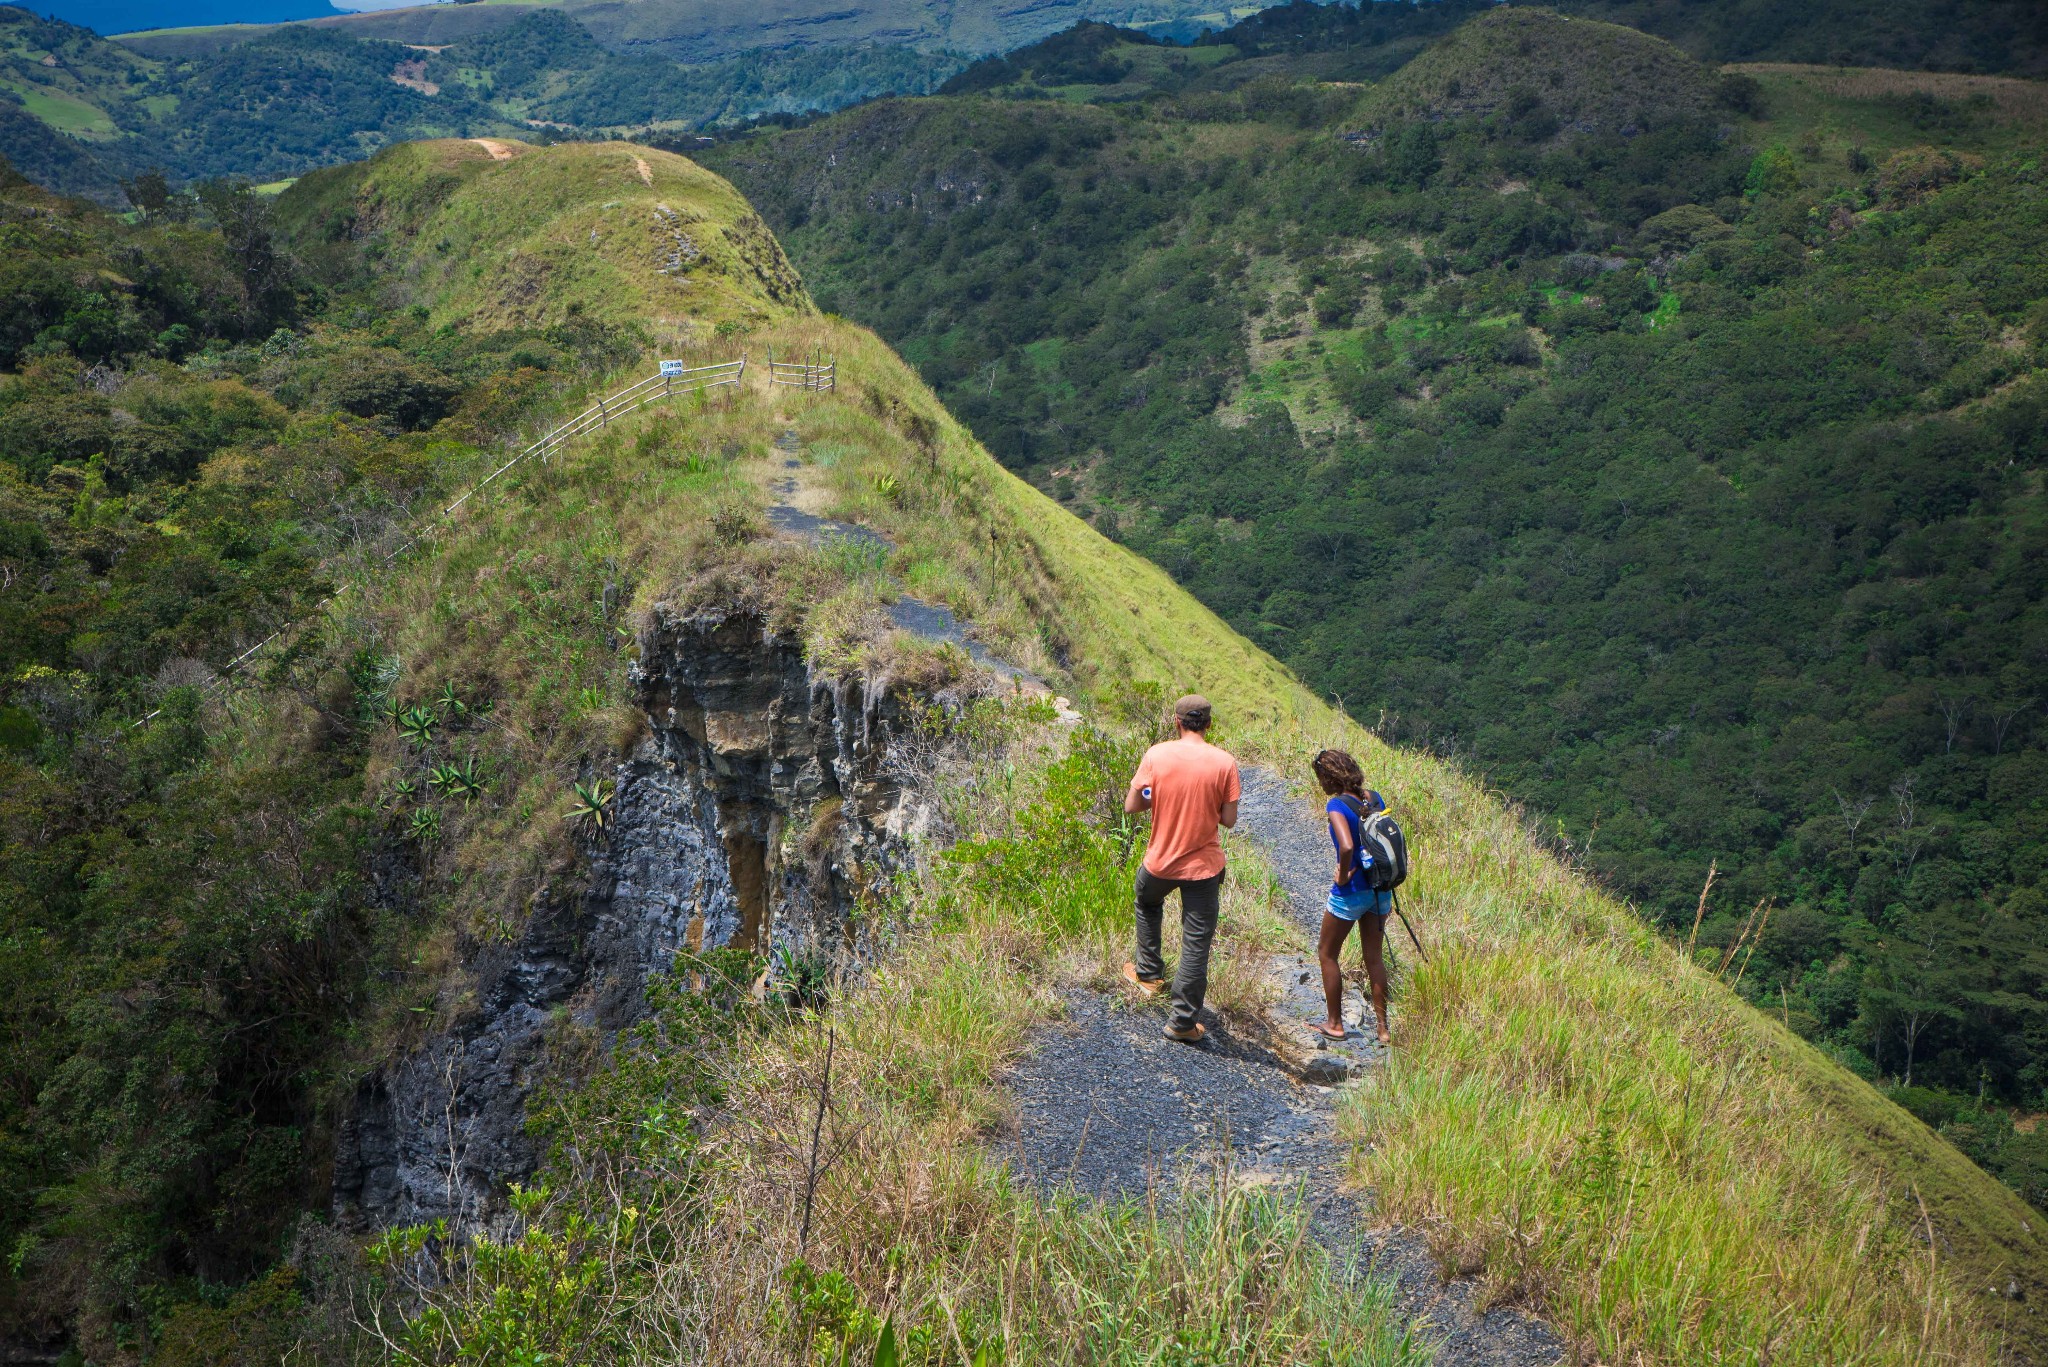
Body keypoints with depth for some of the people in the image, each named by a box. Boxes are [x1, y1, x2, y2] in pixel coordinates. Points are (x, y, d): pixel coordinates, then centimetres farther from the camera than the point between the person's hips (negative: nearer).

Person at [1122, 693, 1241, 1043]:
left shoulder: (1156, 755, -11)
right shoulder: (1224, 762, -11)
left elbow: (1131, 805, -6)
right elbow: (1229, 819, -8)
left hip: (1160, 860, 1)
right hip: (1204, 866, -1)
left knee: (1147, 903, 34)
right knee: (1196, 942, 6)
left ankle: (1148, 972, 43)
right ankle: (1183, 1020, 10)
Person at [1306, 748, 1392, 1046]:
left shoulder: (1337, 805, -19)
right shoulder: (1374, 798, 3)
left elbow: (1347, 846, -34)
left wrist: (1343, 874, -16)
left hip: (1351, 892, -7)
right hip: (1380, 890, 7)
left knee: (1327, 954, 14)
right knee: (1374, 957, 17)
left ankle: (1334, 1023, 21)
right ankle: (1382, 1027, 22)